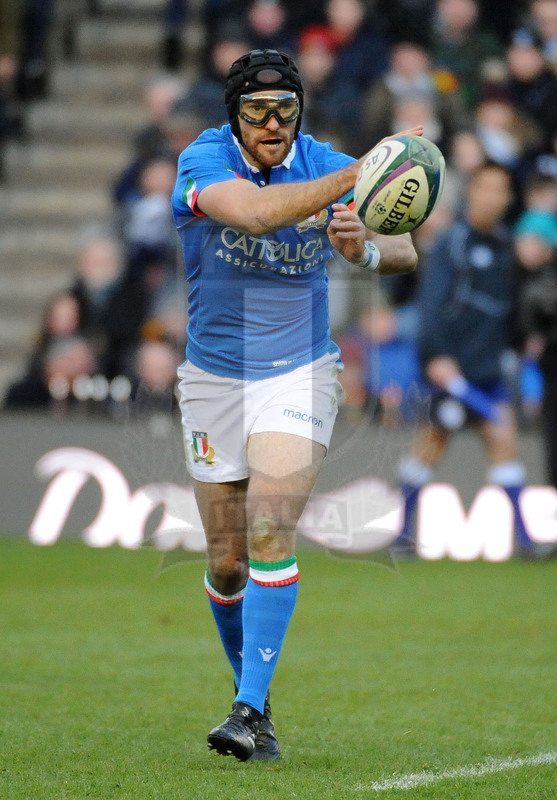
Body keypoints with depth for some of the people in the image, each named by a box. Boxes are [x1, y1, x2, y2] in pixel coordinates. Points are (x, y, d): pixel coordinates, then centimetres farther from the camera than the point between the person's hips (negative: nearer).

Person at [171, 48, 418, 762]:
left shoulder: (329, 167, -7)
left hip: (298, 376, -1)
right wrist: (356, 178, -43)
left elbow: (404, 253, -17)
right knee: (227, 563, 6)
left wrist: (366, 247, -41)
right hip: (213, 378, 1)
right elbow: (252, 211, -35)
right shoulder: (203, 160, -13)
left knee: (270, 536, -18)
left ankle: (252, 711, -17)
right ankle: (249, 683, 31)